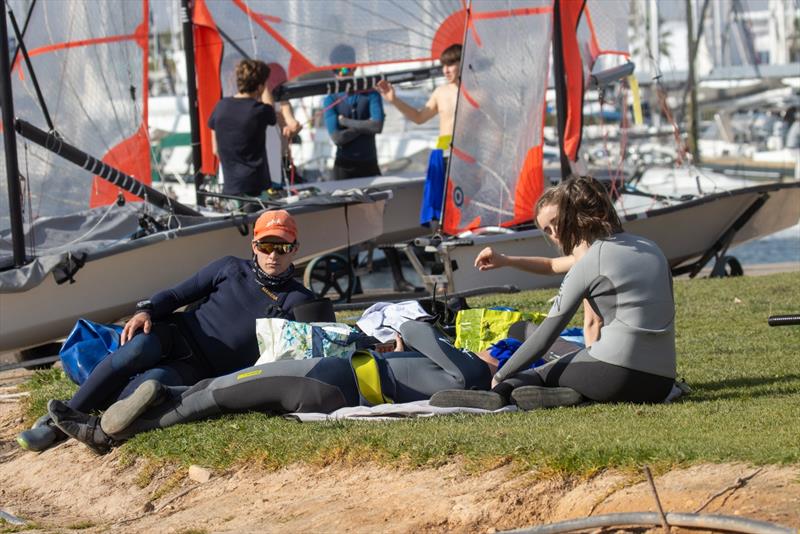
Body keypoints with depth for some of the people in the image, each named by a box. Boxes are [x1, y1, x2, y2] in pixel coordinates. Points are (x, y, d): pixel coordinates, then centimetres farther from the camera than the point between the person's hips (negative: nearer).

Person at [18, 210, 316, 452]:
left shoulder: (298, 302, 7)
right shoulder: (231, 269, 12)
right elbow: (177, 295, 11)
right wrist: (146, 311, -8)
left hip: (202, 371, -1)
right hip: (177, 335, 2)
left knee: (154, 379, -36)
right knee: (137, 349, -34)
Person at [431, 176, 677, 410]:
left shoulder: (588, 263, -2)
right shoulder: (651, 249, 16)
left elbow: (546, 335, -1)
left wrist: (499, 377, 7)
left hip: (617, 373, -6)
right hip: (661, 383, 6)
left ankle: (499, 393, -18)